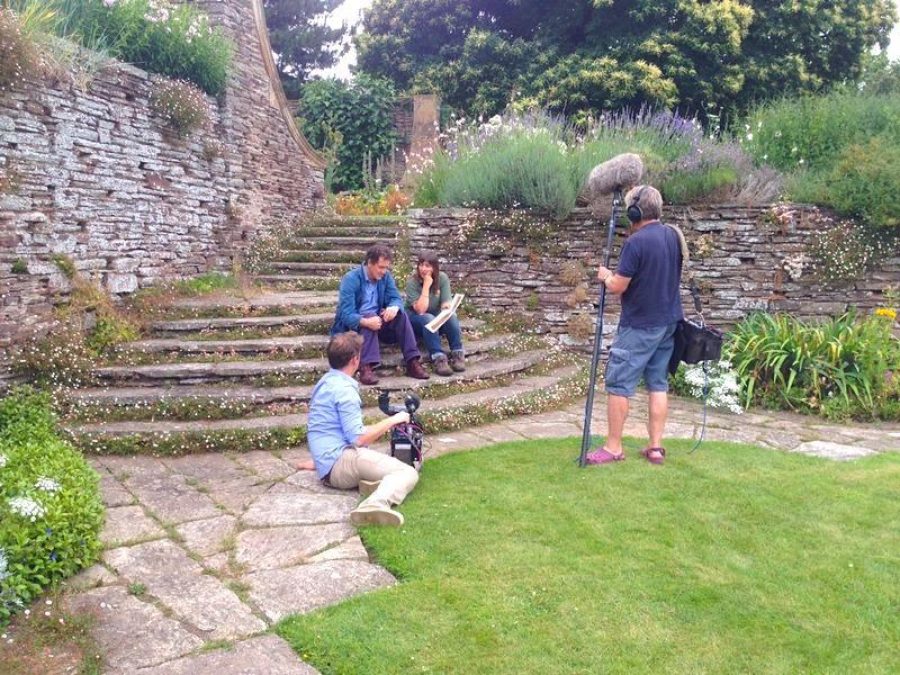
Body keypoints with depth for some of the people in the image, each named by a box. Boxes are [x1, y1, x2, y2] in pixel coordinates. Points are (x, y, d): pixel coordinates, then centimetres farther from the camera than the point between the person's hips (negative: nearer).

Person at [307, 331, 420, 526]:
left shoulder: (324, 382, 17)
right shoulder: (344, 389, -13)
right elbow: (358, 439, -17)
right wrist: (392, 421, -6)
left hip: (327, 470, 10)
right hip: (342, 462, -10)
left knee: (395, 464, 17)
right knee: (409, 472, -16)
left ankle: (372, 482, -14)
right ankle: (377, 503, -44)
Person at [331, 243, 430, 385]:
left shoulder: (385, 276, 0)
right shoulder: (350, 279, -19)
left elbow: (396, 298, -5)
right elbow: (346, 315, -27)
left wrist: (394, 307, -32)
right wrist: (366, 321, -47)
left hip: (377, 320, 5)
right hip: (352, 326, -5)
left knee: (400, 314, -20)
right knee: (370, 315, -35)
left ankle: (412, 361, -24)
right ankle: (366, 367, -47)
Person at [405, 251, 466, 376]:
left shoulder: (442, 278, -10)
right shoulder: (412, 282, -19)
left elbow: (446, 303, -13)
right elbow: (420, 310, -26)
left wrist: (446, 308, -37)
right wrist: (426, 286, -30)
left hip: (437, 319, 3)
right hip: (416, 320, -3)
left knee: (451, 317, -29)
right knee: (428, 319, -36)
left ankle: (458, 353, -27)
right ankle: (438, 357, -42)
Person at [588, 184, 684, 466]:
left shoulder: (636, 242, -18)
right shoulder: (673, 235, 7)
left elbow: (617, 287, -17)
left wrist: (606, 276, 4)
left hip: (640, 326, -8)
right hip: (668, 322, 8)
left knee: (618, 384, 0)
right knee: (658, 383, 11)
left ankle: (613, 447, 5)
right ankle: (655, 447, 13)